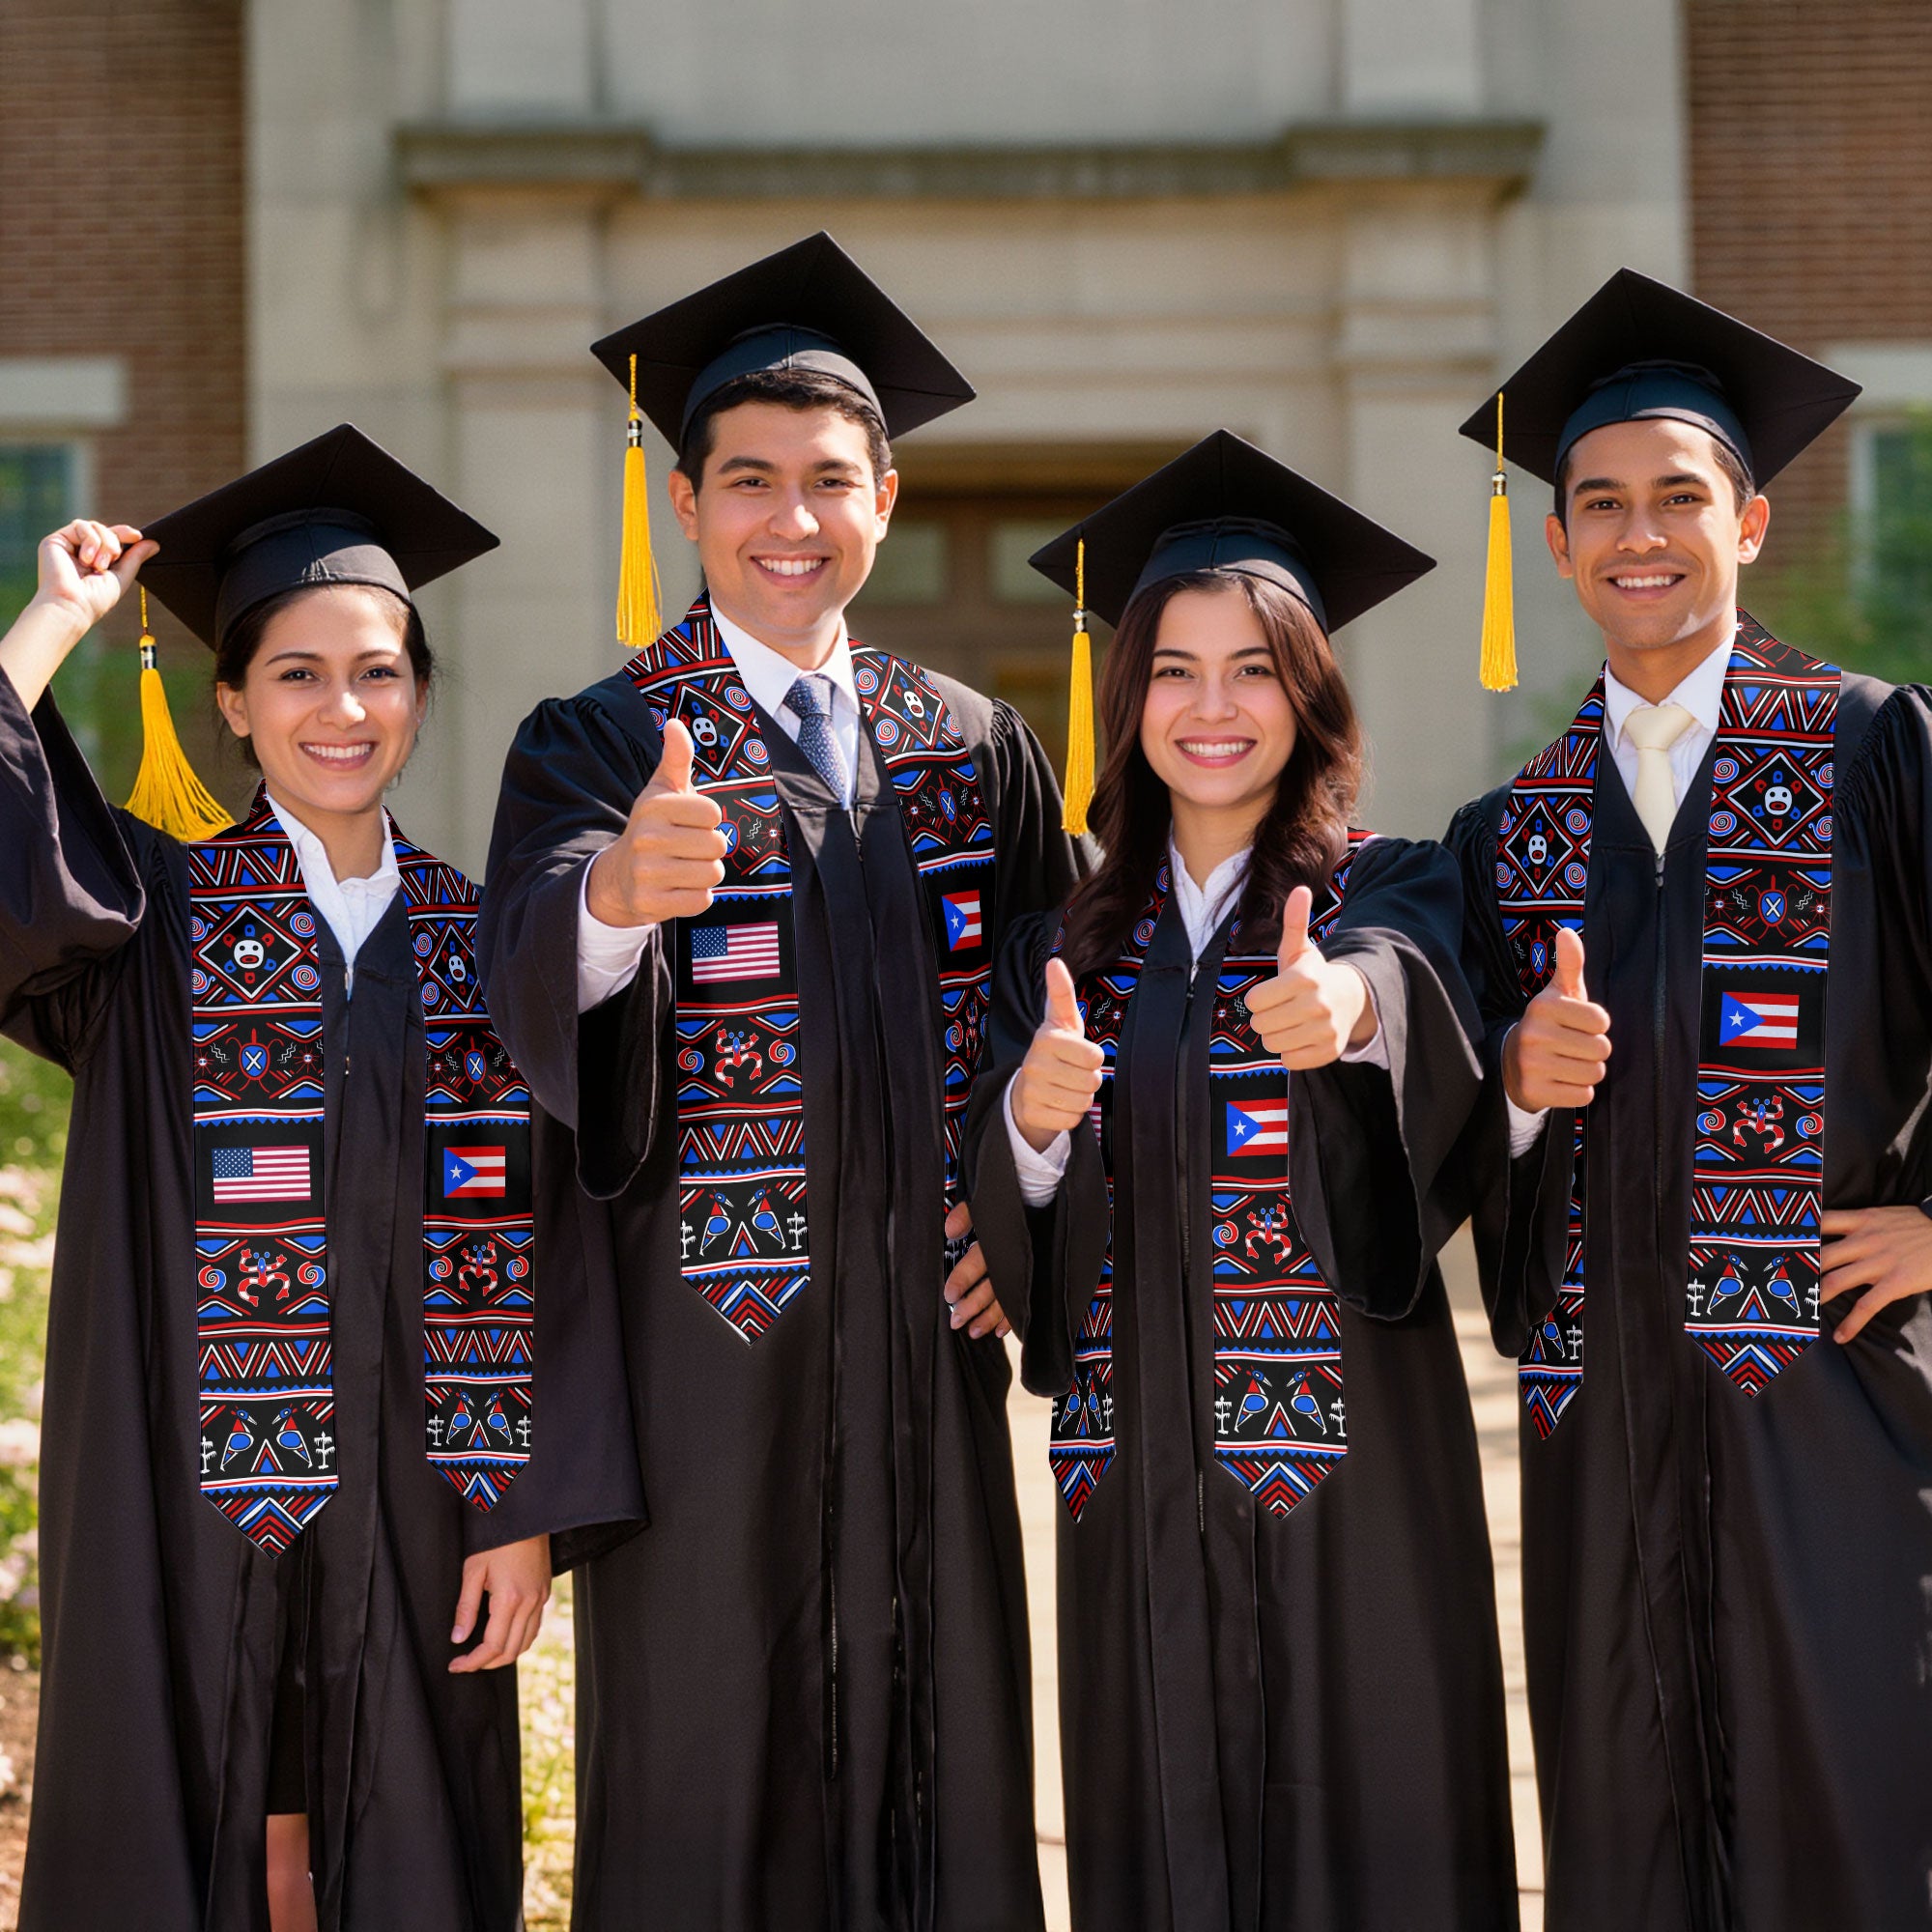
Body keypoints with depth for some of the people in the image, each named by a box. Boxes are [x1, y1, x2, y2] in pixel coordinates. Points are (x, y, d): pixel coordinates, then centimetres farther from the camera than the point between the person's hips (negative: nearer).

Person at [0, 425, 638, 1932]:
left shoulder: (481, 943, 5)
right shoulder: (154, 915, 1)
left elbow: (531, 1253, 3)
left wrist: (524, 1510, -3)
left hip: (412, 1503, 2)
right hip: (190, 1502, -2)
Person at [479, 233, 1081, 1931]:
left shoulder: (976, 750, 9)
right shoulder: (598, 745, -3)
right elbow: (536, 974, -23)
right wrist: (615, 891, -45)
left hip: (923, 1328, 4)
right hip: (706, 1331, -3)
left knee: (935, 1755, 8)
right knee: (707, 1774, 1)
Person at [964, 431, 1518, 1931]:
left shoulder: (1392, 893, 0)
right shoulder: (1073, 945, 10)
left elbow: (1413, 984, -24)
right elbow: (1005, 1226, 3)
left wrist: (1350, 1003, -47)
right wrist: (1032, 1122, -19)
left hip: (1348, 1454, -3)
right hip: (1139, 1468, 3)